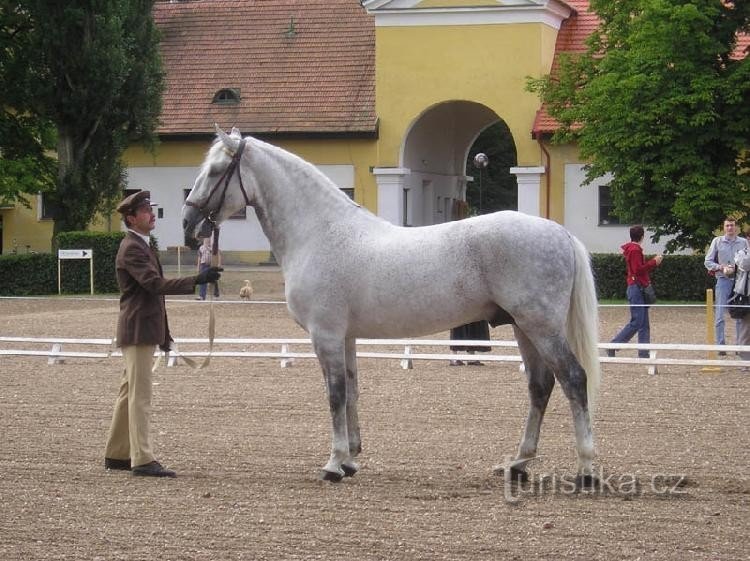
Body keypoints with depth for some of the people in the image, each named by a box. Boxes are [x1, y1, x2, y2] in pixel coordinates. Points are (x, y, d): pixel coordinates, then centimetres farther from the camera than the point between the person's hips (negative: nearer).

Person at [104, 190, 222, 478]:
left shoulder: (142, 246, 18)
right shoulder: (131, 249, -15)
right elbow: (155, 283, -27)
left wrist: (163, 334, 22)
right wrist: (197, 281, -32)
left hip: (144, 331, 10)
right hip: (138, 332, -10)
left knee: (129, 394, 15)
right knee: (140, 395, -10)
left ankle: (116, 454, 21)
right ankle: (142, 459, -10)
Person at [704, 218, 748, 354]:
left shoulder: (743, 242, 6)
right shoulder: (717, 241, 4)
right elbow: (708, 262, 4)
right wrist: (722, 268, -12)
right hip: (723, 281, -1)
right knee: (720, 315, -4)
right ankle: (721, 346, 1)